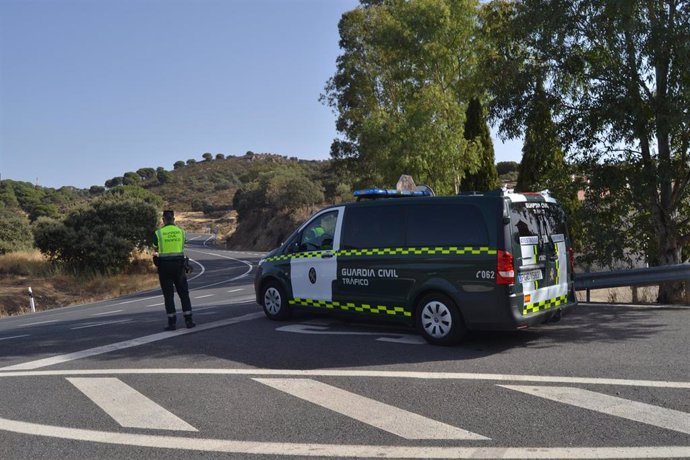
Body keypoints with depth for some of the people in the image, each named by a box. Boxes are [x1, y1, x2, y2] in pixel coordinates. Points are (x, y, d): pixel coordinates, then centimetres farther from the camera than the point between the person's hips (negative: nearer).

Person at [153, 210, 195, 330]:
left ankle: (172, 323, 3)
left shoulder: (158, 233, -4)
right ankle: (188, 320, 5)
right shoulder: (181, 231, 2)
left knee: (168, 295, 4)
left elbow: (155, 249, 12)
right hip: (179, 264, 2)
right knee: (184, 293, 9)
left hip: (164, 265, -1)